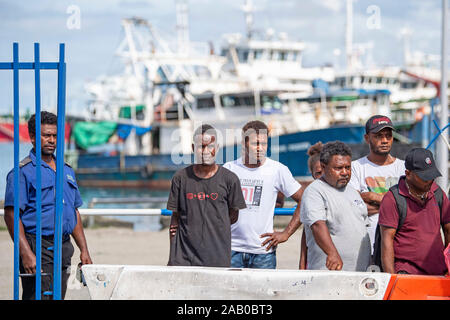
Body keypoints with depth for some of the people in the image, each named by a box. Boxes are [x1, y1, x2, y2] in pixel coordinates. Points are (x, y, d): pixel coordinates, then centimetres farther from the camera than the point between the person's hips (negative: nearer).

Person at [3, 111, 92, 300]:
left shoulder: (66, 171, 18)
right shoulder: (22, 172, -5)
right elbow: (12, 215, -12)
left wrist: (84, 250, 15)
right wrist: (26, 253, -21)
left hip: (63, 248, 7)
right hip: (37, 248, -7)